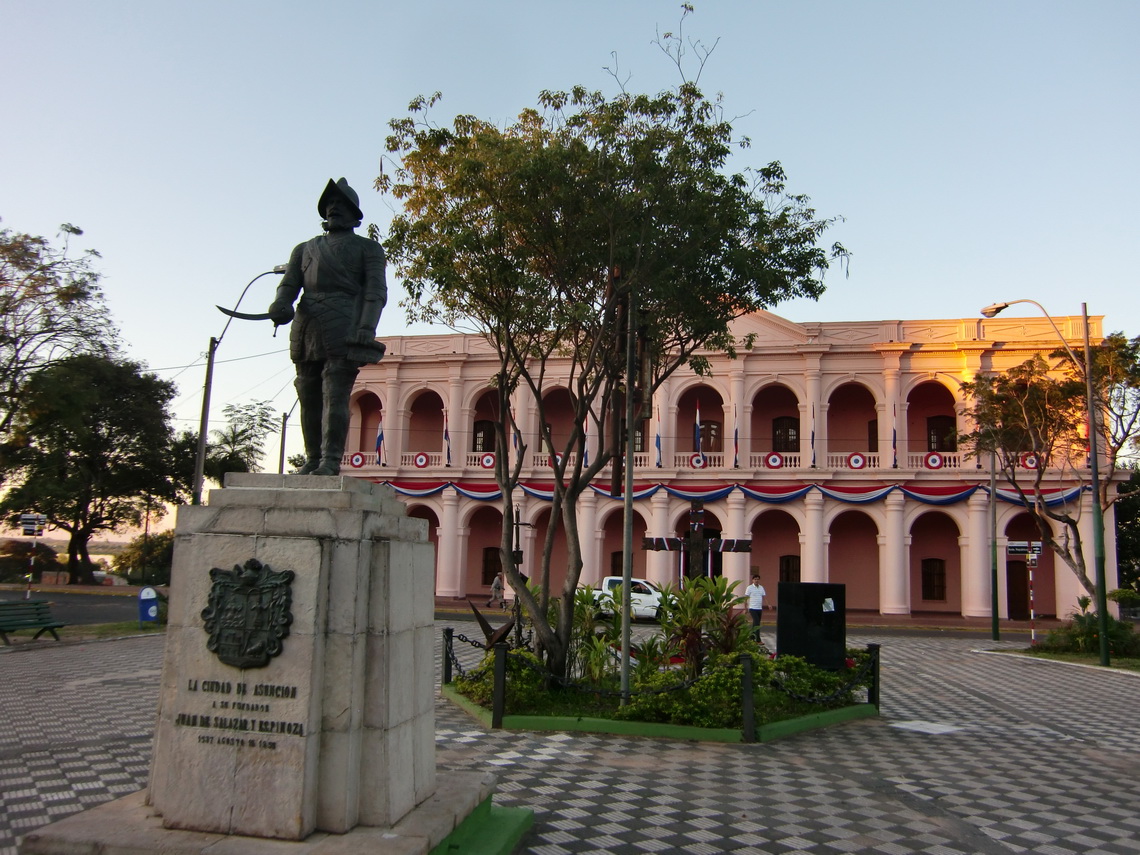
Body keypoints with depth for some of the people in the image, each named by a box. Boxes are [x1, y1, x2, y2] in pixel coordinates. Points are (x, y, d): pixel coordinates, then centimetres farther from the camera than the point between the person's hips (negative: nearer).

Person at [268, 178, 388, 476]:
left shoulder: (368, 248, 15)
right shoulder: (305, 249, 28)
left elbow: (376, 292, 2)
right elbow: (289, 284, 14)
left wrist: (366, 329, -14)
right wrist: (280, 305, -10)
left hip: (343, 328, -4)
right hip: (306, 331, 5)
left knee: (335, 395, -13)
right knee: (309, 398, 2)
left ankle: (331, 461, -16)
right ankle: (312, 460, 6)